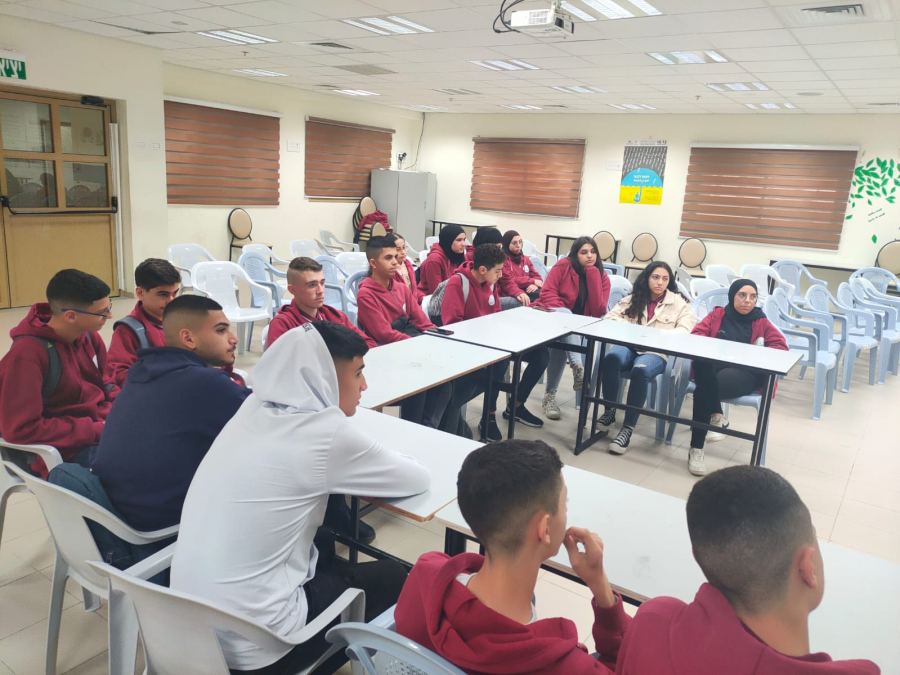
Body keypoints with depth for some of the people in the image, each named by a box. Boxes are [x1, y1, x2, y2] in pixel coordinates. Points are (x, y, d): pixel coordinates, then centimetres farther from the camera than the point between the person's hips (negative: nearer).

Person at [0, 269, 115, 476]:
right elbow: (20, 429, -20)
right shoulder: (27, 354, -19)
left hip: (104, 427, 8)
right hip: (67, 452, -7)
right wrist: (96, 430, -19)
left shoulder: (88, 334, 1)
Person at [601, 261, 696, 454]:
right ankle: (609, 412, -18)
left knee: (641, 370, -39)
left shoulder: (679, 302, 12)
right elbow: (611, 317, 13)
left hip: (657, 352, -2)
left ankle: (627, 429, -34)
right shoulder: (633, 298, 19)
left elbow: (684, 330, 0)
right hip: (629, 345, 2)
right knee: (611, 358, -36)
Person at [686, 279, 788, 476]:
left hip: (744, 372, -1)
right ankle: (716, 414, -32)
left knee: (703, 389, -36)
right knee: (701, 362, -41)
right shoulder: (717, 315, 23)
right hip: (710, 366, 1)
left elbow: (781, 346, 11)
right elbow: (696, 333, 13)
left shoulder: (761, 322, 21)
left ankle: (696, 448, -26)